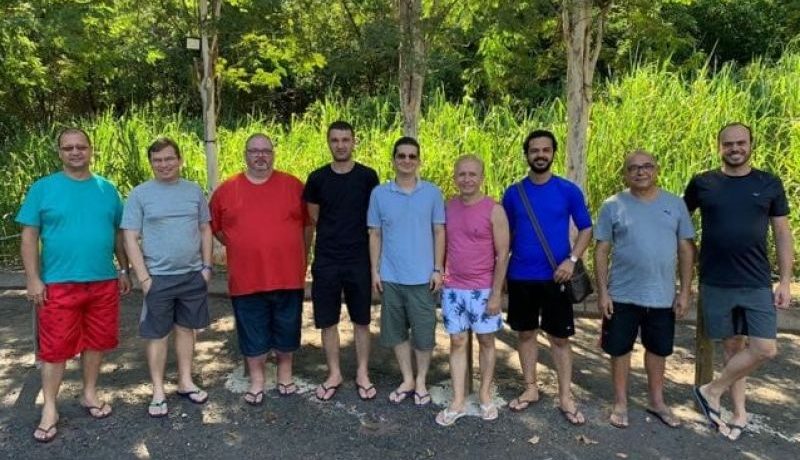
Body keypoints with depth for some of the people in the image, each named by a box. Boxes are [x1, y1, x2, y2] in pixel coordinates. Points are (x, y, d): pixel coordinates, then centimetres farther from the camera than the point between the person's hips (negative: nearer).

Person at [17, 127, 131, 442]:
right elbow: (29, 236, -3)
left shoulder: (107, 189, 7)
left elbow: (119, 233, 13)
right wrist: (33, 279, -9)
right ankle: (50, 409, 16)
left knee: (96, 341, 13)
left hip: (103, 282, 3)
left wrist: (124, 270, 10)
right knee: (55, 347, 3)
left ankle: (90, 394, 31)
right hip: (59, 285, -3)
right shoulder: (43, 188, -2)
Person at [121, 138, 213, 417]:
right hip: (158, 278, -3)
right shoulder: (140, 194, -4)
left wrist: (206, 266, 4)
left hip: (193, 275, 3)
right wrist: (144, 277, -11)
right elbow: (130, 238, -6)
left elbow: (205, 230, 11)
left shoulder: (194, 191, 5)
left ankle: (186, 382, 27)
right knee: (157, 334, 6)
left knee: (186, 328, 14)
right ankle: (158, 392, 18)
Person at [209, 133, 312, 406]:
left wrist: (301, 258, 8)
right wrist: (241, 249, 8)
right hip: (246, 279, 0)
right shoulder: (226, 190, 2)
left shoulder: (293, 185, 1)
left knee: (286, 330, 14)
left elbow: (307, 225, 8)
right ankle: (256, 380, 29)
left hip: (288, 276, 0)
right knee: (253, 333, 12)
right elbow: (216, 228, 13)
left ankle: (285, 373, 34)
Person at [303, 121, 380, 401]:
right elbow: (313, 219, 12)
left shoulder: (367, 177, -2)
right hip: (326, 261, 1)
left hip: (359, 260, -1)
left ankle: (362, 374, 23)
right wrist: (334, 234, 8)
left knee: (361, 320, 9)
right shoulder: (317, 178, 1)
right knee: (327, 321, 8)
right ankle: (334, 374, 24)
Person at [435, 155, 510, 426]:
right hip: (453, 289, 3)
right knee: (458, 343, 7)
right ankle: (458, 402, 14)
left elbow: (502, 254, -10)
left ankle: (485, 395, 25)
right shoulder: (448, 208, 4)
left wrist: (496, 293, -12)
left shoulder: (494, 210, -9)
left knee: (486, 341, 9)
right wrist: (440, 278, 6)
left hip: (484, 290, -3)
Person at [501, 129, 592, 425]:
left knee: (560, 337, 6)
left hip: (554, 277, -2)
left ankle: (565, 397, 18)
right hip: (520, 277, 2)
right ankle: (530, 389, 27)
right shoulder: (513, 193, 2)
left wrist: (571, 259, -13)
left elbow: (586, 228, 1)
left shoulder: (568, 191, -3)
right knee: (526, 333, 12)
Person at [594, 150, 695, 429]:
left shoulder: (675, 204, 1)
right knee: (620, 349, 9)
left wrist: (685, 291, 0)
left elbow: (686, 249, 4)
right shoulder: (613, 205, -4)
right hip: (622, 295, -2)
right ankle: (620, 403, 26)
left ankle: (657, 401, 34)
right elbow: (601, 251, -4)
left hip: (662, 296, 2)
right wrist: (602, 291, -8)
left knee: (658, 349, 16)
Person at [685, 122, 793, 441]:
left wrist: (785, 281, 0)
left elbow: (782, 234, 5)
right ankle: (740, 413, 23)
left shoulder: (769, 184, 3)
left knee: (765, 349, -7)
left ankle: (711, 391, 11)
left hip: (757, 284, 1)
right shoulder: (702, 183, 0)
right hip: (716, 284, -1)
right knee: (733, 347, 8)